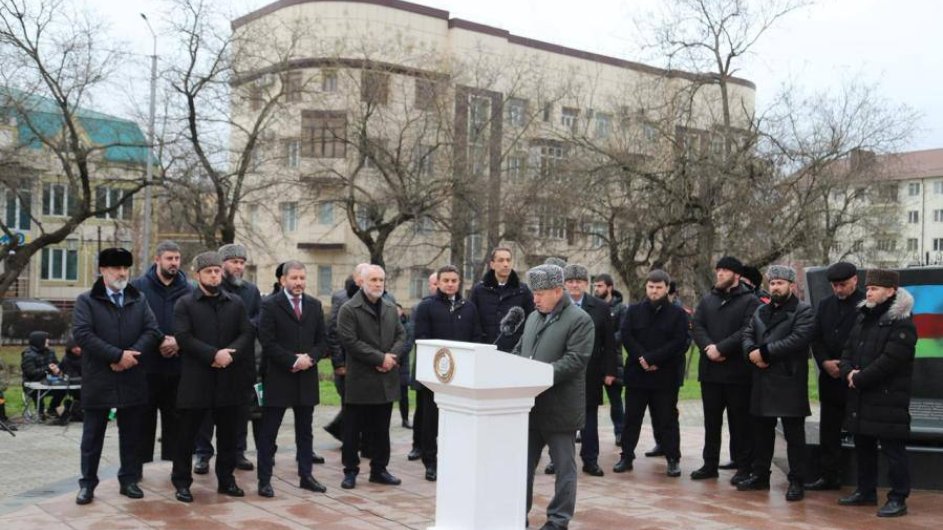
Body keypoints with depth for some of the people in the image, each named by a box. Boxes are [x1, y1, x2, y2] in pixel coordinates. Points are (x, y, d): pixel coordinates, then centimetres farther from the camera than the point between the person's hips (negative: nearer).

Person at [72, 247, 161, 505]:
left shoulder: (139, 300, 11)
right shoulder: (86, 300, -1)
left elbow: (152, 331, 2)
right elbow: (81, 334, -14)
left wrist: (132, 354, -15)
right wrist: (118, 355, -19)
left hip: (132, 378, 3)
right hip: (98, 379, -3)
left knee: (131, 434, 9)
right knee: (93, 435, 6)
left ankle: (129, 480, 19)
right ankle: (87, 483, 16)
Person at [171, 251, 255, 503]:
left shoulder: (236, 303, 11)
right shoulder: (185, 303, 0)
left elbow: (247, 333, 4)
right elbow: (184, 337, -11)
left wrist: (230, 353, -15)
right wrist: (214, 354, -20)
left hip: (229, 378, 4)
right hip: (195, 378, -3)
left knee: (229, 434, 10)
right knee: (187, 434, 3)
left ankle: (226, 480, 22)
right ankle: (181, 482, 14)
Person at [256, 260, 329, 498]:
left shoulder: (315, 305, 9)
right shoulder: (270, 306, -6)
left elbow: (322, 340, 9)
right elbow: (267, 343, -12)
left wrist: (310, 358, -10)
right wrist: (293, 361, -17)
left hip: (307, 378, 5)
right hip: (278, 378, -5)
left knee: (305, 431, 13)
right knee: (269, 432, 2)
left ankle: (306, 475, 22)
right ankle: (264, 480, 9)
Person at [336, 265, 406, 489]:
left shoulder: (391, 308, 12)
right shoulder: (349, 310, -8)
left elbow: (401, 334, 13)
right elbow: (351, 342, -16)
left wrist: (392, 357, -6)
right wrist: (380, 358, -16)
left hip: (386, 379, 5)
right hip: (360, 380, -5)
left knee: (381, 430, 13)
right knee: (353, 430, 3)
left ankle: (379, 469, 23)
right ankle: (350, 471, 15)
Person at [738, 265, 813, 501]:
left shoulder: (804, 311, -5)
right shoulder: (761, 310, 17)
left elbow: (797, 339, -19)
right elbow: (747, 334, 12)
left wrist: (764, 352, -18)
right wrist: (751, 352, -11)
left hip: (790, 382, -7)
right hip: (762, 381, 7)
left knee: (794, 434, -1)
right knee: (761, 431, 14)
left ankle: (796, 481, 6)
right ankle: (760, 475, 24)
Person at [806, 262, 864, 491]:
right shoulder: (825, 305, 11)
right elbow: (816, 338, 9)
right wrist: (825, 362, -6)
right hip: (830, 378, 6)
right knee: (828, 429, 10)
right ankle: (829, 476, 20)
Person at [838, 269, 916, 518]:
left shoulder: (902, 323, -14)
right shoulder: (864, 318, 15)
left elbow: (888, 361, -21)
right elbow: (848, 350, 15)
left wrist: (859, 379, -15)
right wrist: (848, 372, -6)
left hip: (888, 399, -9)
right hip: (860, 399, 9)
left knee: (893, 450, -2)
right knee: (863, 446, 17)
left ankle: (898, 499, 7)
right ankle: (866, 492, 29)